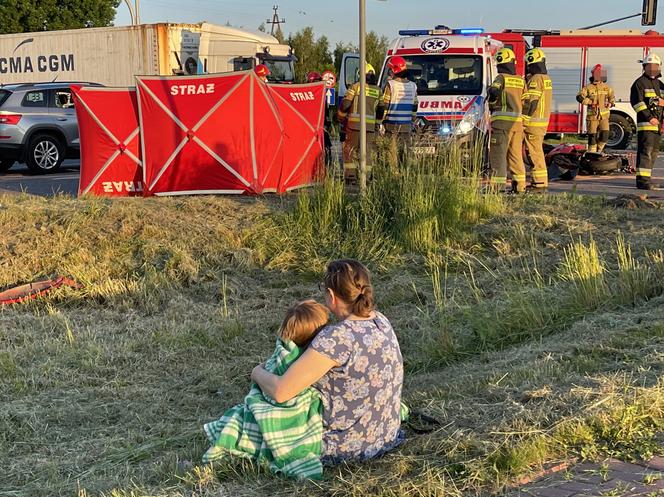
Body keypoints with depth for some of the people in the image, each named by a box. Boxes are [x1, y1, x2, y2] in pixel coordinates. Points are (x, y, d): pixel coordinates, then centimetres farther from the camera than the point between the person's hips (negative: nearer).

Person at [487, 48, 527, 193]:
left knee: (498, 154, -4)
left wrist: (492, 104, -2)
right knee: (516, 154, 13)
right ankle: (520, 186, 14)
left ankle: (497, 185, -9)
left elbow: (493, 92, -21)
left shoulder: (501, 78, -6)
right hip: (518, 121, 6)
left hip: (503, 121, -6)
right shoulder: (520, 80, 13)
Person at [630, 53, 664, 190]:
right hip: (645, 122, -8)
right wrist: (649, 117, -19)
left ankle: (647, 178, 16)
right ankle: (642, 180, -17)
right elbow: (637, 102, -13)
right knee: (646, 150, -14)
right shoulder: (640, 82, -3)